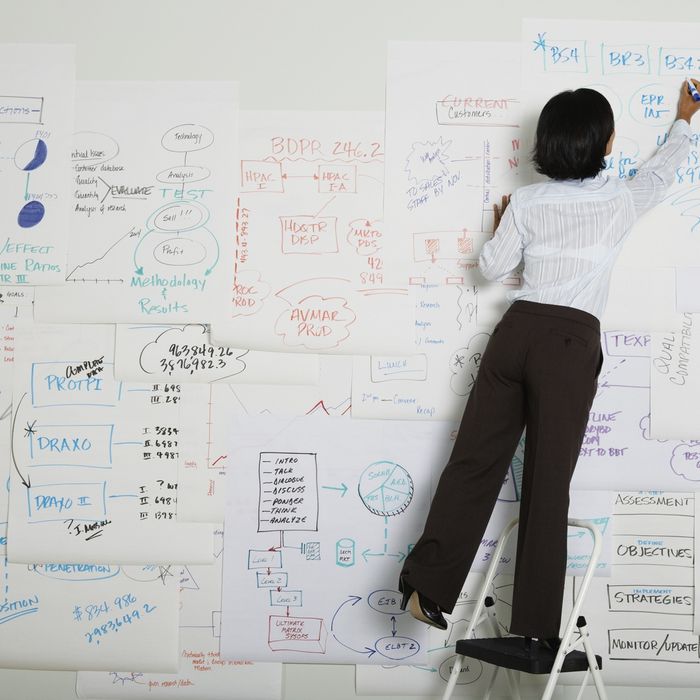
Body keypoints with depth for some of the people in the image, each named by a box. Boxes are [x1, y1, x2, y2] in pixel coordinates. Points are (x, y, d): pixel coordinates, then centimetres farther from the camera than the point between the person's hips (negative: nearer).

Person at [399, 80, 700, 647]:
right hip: (571, 343, -2)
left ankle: (428, 588, 5)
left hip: (518, 329, 3)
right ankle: (536, 627, 9)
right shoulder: (621, 200, 3)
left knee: (474, 463, 5)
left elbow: (493, 267, 11)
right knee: (549, 483, 2)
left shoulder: (527, 201, 6)